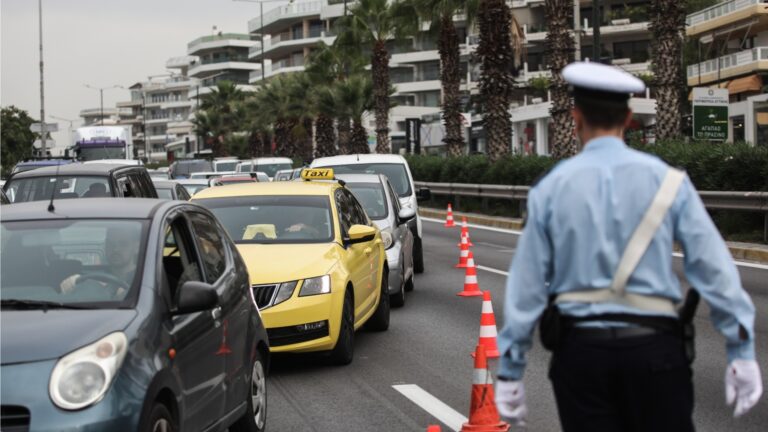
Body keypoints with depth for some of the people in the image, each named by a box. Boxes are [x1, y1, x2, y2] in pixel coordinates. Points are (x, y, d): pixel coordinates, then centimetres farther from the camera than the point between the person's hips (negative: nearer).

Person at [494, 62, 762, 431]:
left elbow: (526, 286, 0)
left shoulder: (551, 188, 0)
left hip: (580, 349, 1)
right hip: (654, 348, -1)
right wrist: (742, 351, 2)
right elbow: (715, 269, -4)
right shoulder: (666, 181, -1)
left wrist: (509, 372, 7)